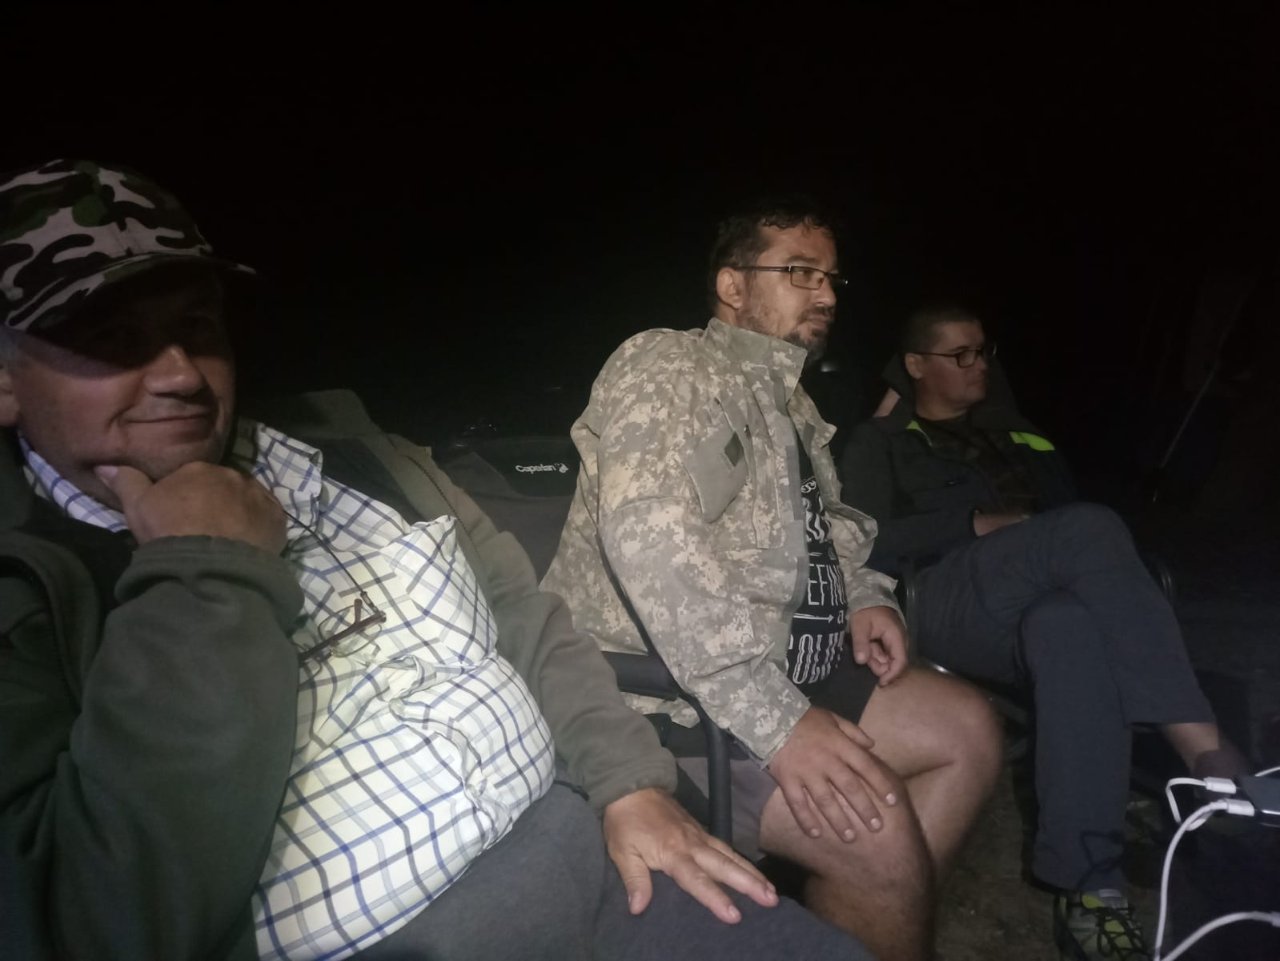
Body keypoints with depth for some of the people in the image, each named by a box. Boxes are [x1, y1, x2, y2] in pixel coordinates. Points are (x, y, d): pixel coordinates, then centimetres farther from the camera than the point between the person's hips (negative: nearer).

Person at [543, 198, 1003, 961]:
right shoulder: (670, 365, -11)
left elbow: (820, 524, 27)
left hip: (777, 667, 10)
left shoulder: (790, 399, 18)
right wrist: (776, 721, -29)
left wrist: (864, 596, 3)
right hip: (664, 693, -9)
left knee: (968, 731, 5)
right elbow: (649, 534, -27)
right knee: (877, 827, -23)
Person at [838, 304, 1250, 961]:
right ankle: (1205, 752, -35)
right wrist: (977, 523, -8)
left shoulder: (1008, 430, 32)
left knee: (1069, 627, -37)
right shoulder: (880, 443, 15)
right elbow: (868, 544, -1)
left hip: (1031, 607, 4)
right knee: (1091, 529, -32)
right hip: (944, 602, -3)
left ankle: (1086, 886, -42)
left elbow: (1064, 501, 26)